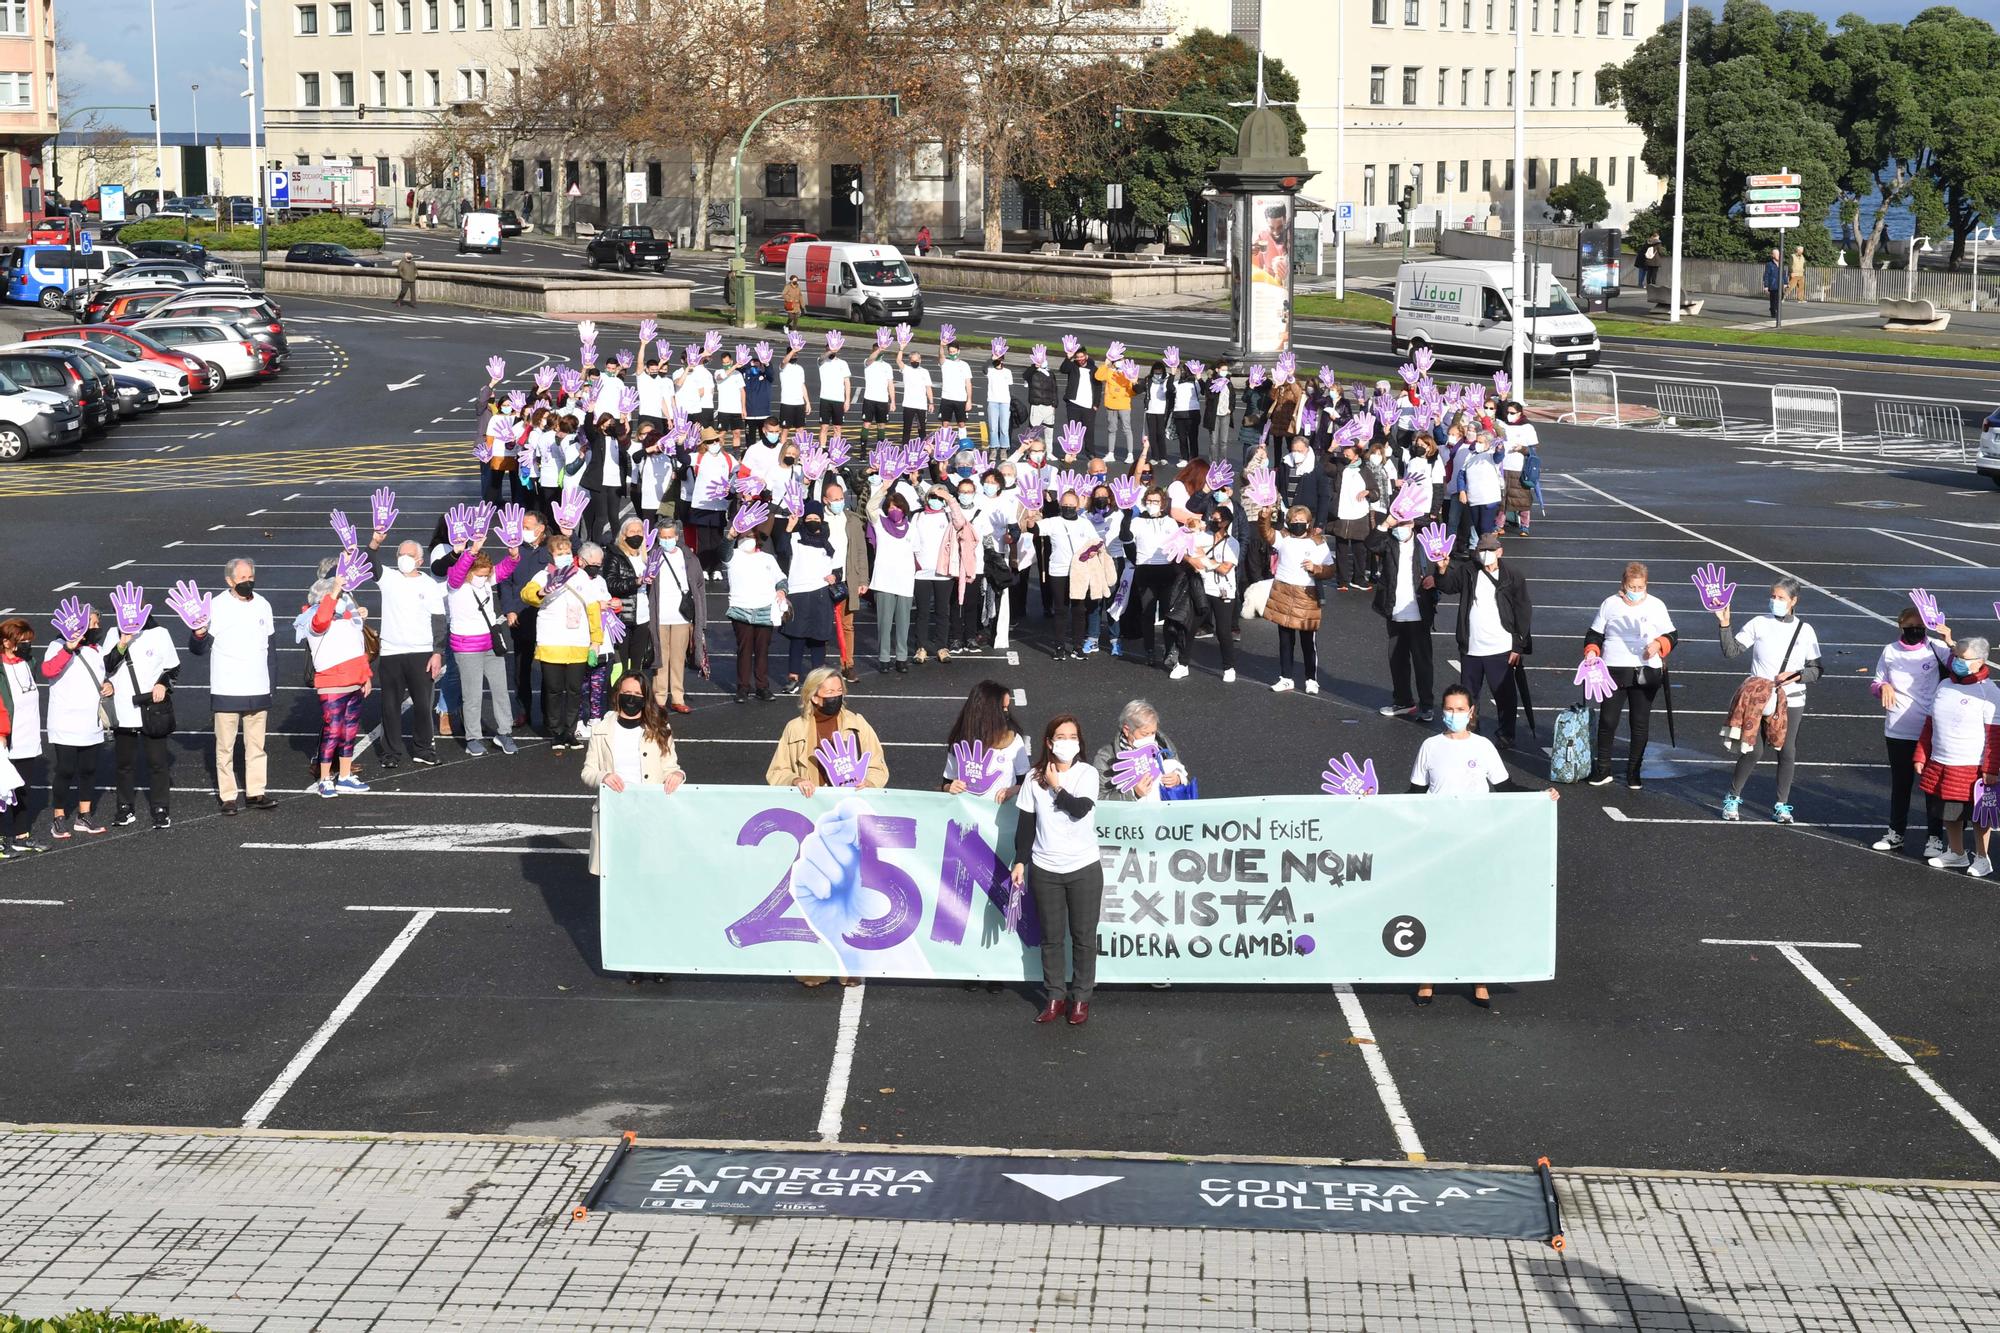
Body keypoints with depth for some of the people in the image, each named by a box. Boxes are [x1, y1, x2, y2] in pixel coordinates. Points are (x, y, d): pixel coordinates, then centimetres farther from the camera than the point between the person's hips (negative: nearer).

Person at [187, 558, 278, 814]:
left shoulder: (262, 604, 7)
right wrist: (198, 636, -29)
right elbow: (198, 649, -6)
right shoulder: (217, 606, -7)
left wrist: (270, 682, 17)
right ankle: (227, 795, 7)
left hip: (258, 689, 4)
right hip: (226, 690, -4)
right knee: (225, 746, 0)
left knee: (256, 745, 9)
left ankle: (255, 793, 16)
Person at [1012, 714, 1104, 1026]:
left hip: (1084, 868, -1)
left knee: (1083, 936, 4)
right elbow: (1026, 824, 6)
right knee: (1051, 938, 6)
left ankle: (1081, 999, 14)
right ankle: (1055, 997, 15)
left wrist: (1056, 787, -8)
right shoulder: (1035, 780, 3)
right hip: (1045, 870, 1)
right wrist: (1020, 861, 0)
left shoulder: (1088, 774, -2)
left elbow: (1080, 808, -19)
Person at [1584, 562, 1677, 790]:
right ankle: (1602, 770, 11)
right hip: (1614, 671, 0)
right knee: (1607, 720, -2)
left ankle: (1634, 773, 17)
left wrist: (1659, 644, -11)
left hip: (1646, 674, 0)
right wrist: (1591, 651, -8)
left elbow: (1672, 636, 10)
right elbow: (1595, 634, 11)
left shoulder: (1656, 606, 5)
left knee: (1640, 723, 5)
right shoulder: (1610, 604, 5)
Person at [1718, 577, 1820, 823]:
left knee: (1787, 752, 3)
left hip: (1791, 702, 1)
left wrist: (1796, 676, -13)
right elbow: (1732, 650, -4)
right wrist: (1724, 625, -15)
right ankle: (1733, 798, 15)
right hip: (1758, 698, -1)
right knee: (1753, 750, -4)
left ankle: (1782, 805, 17)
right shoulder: (1759, 624, -1)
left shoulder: (1805, 630, 2)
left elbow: (1816, 670, 6)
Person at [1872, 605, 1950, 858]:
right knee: (1900, 783, 15)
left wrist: (1950, 643, -30)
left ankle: (1934, 837, 13)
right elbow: (1875, 685, 12)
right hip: (1898, 730, 3)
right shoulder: (1890, 652, 2)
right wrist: (1882, 687, -9)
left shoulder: (1936, 649, -7)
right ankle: (1896, 833, 27)